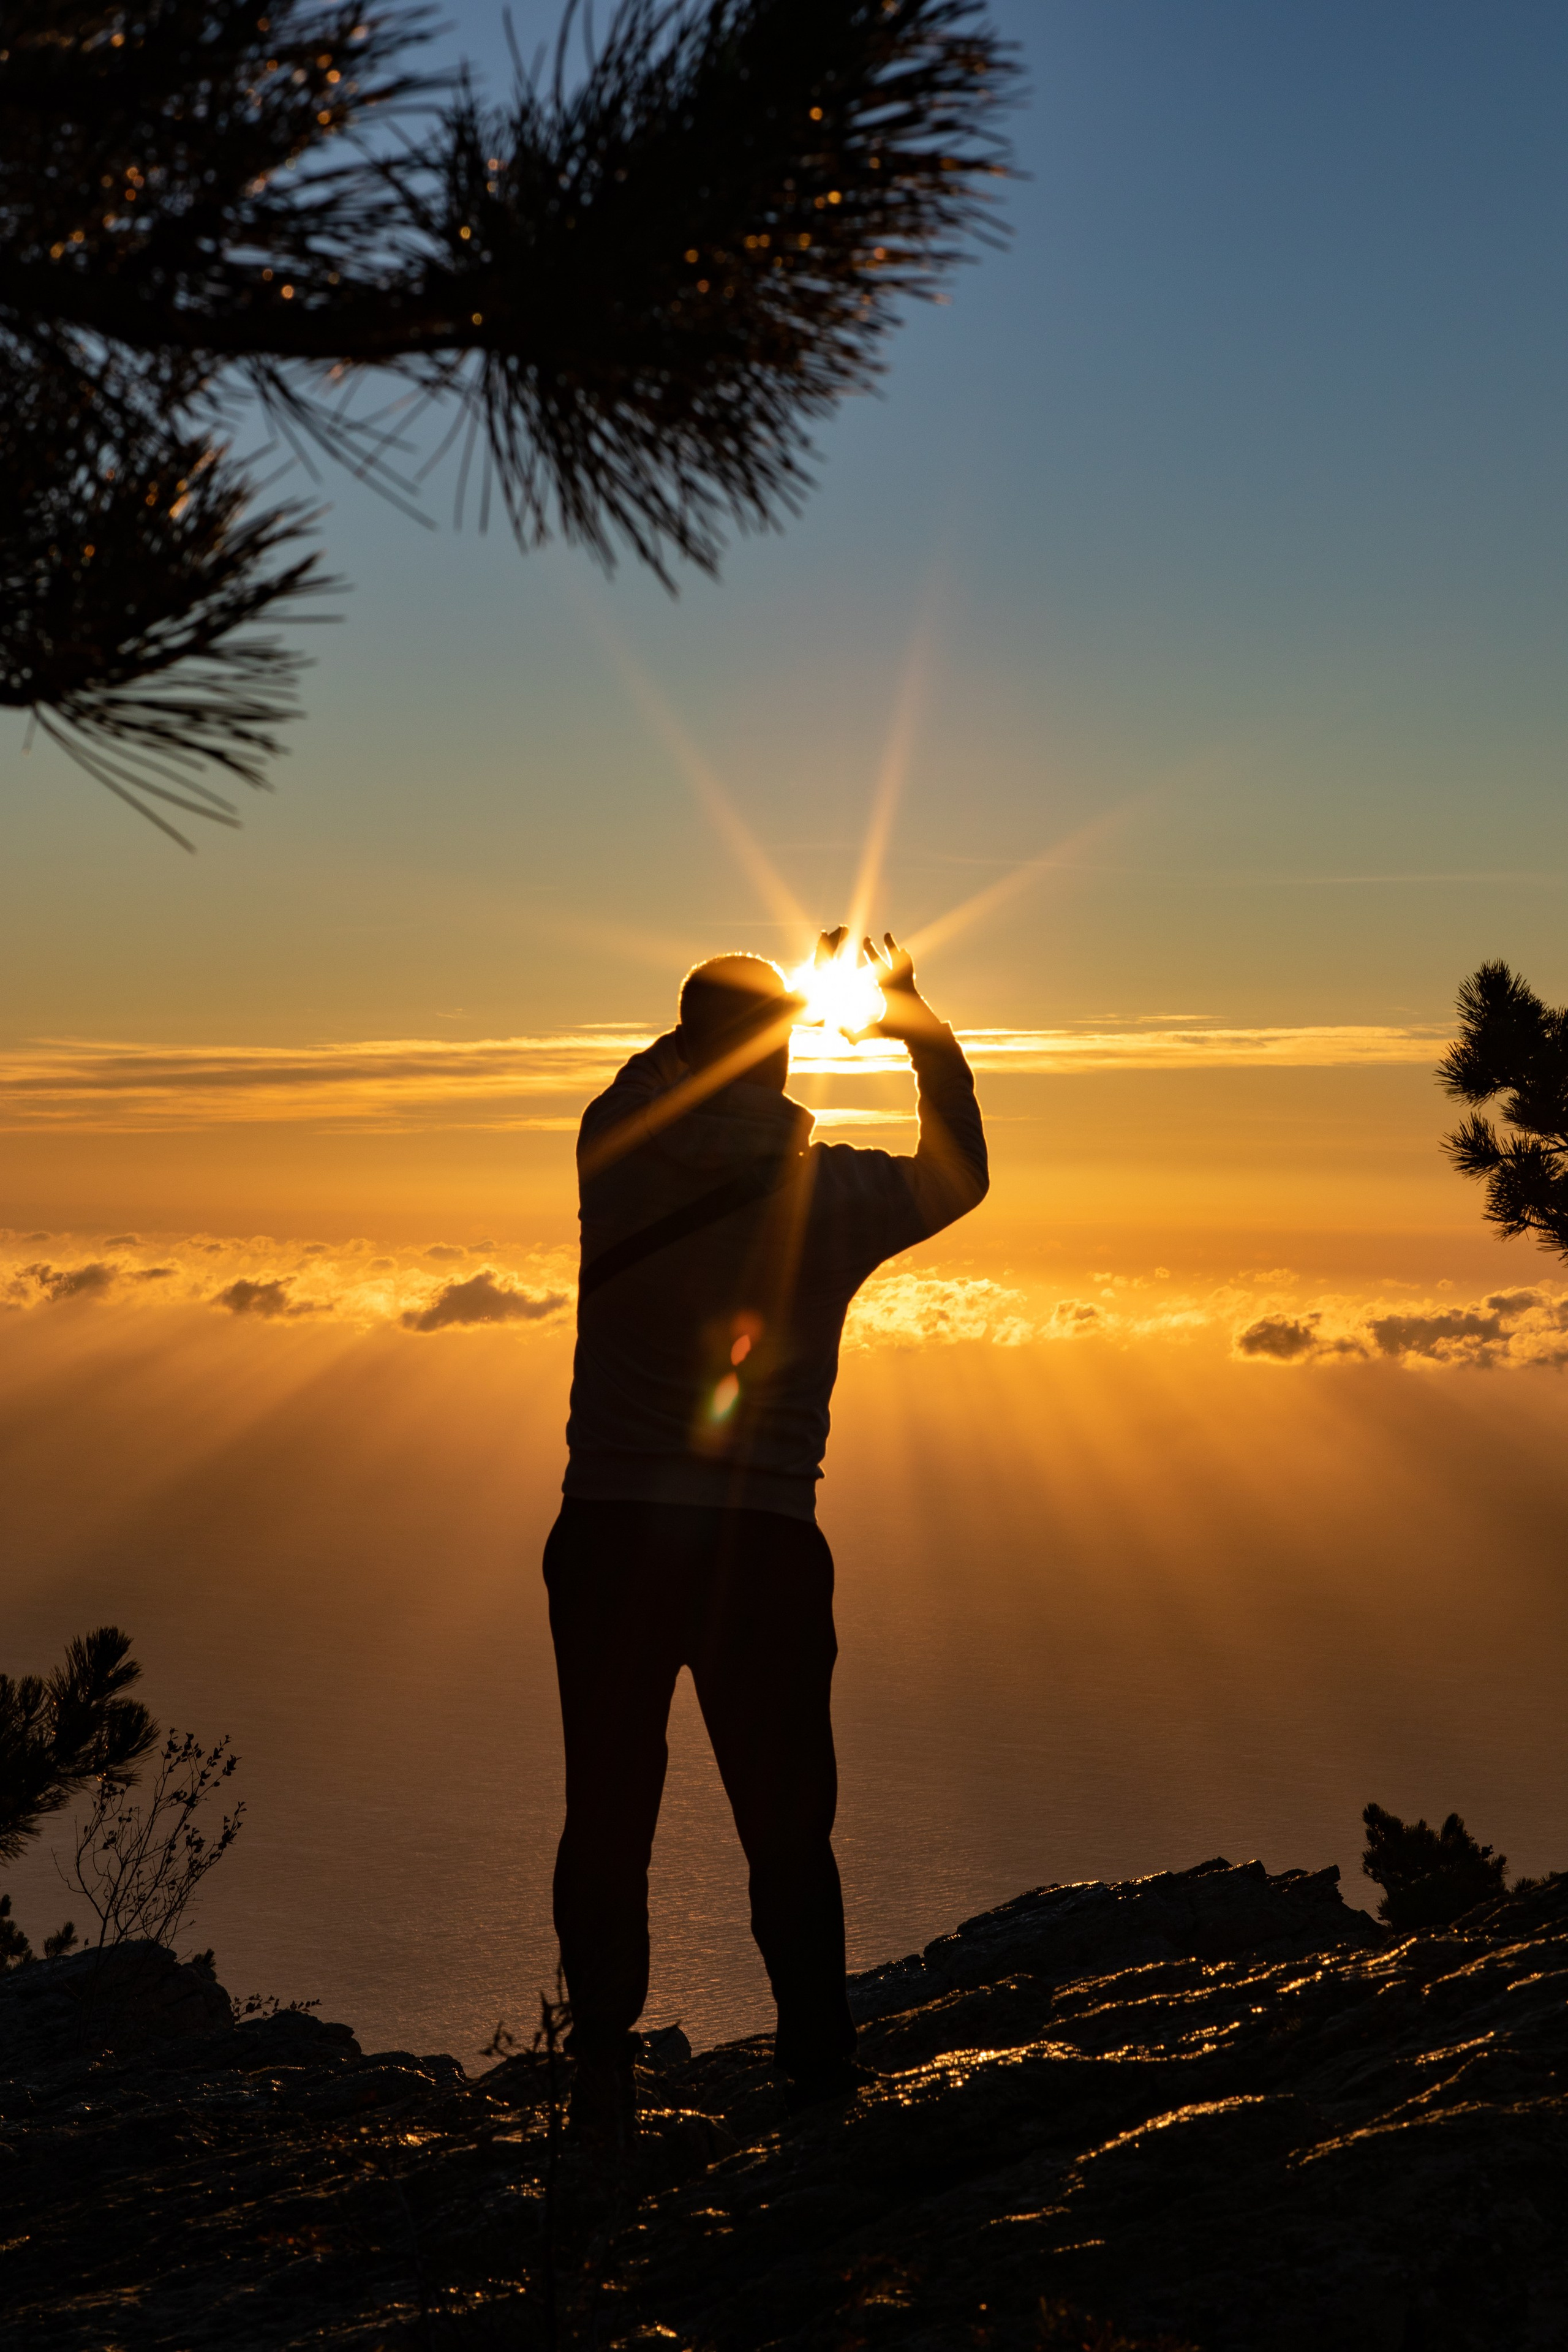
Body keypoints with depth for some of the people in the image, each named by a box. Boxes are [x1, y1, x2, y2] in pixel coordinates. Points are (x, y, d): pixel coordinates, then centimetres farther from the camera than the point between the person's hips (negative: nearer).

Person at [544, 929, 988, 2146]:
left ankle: (603, 2057, 4)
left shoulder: (620, 1148, -3)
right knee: (786, 1820, 11)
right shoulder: (831, 1192, -3)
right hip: (765, 1543, 0)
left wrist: (789, 988, 27)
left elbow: (661, 1069, 22)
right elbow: (959, 1173, 18)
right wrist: (927, 1030, 25)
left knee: (609, 1814, 8)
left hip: (609, 1535, 1)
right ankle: (818, 2063, 19)